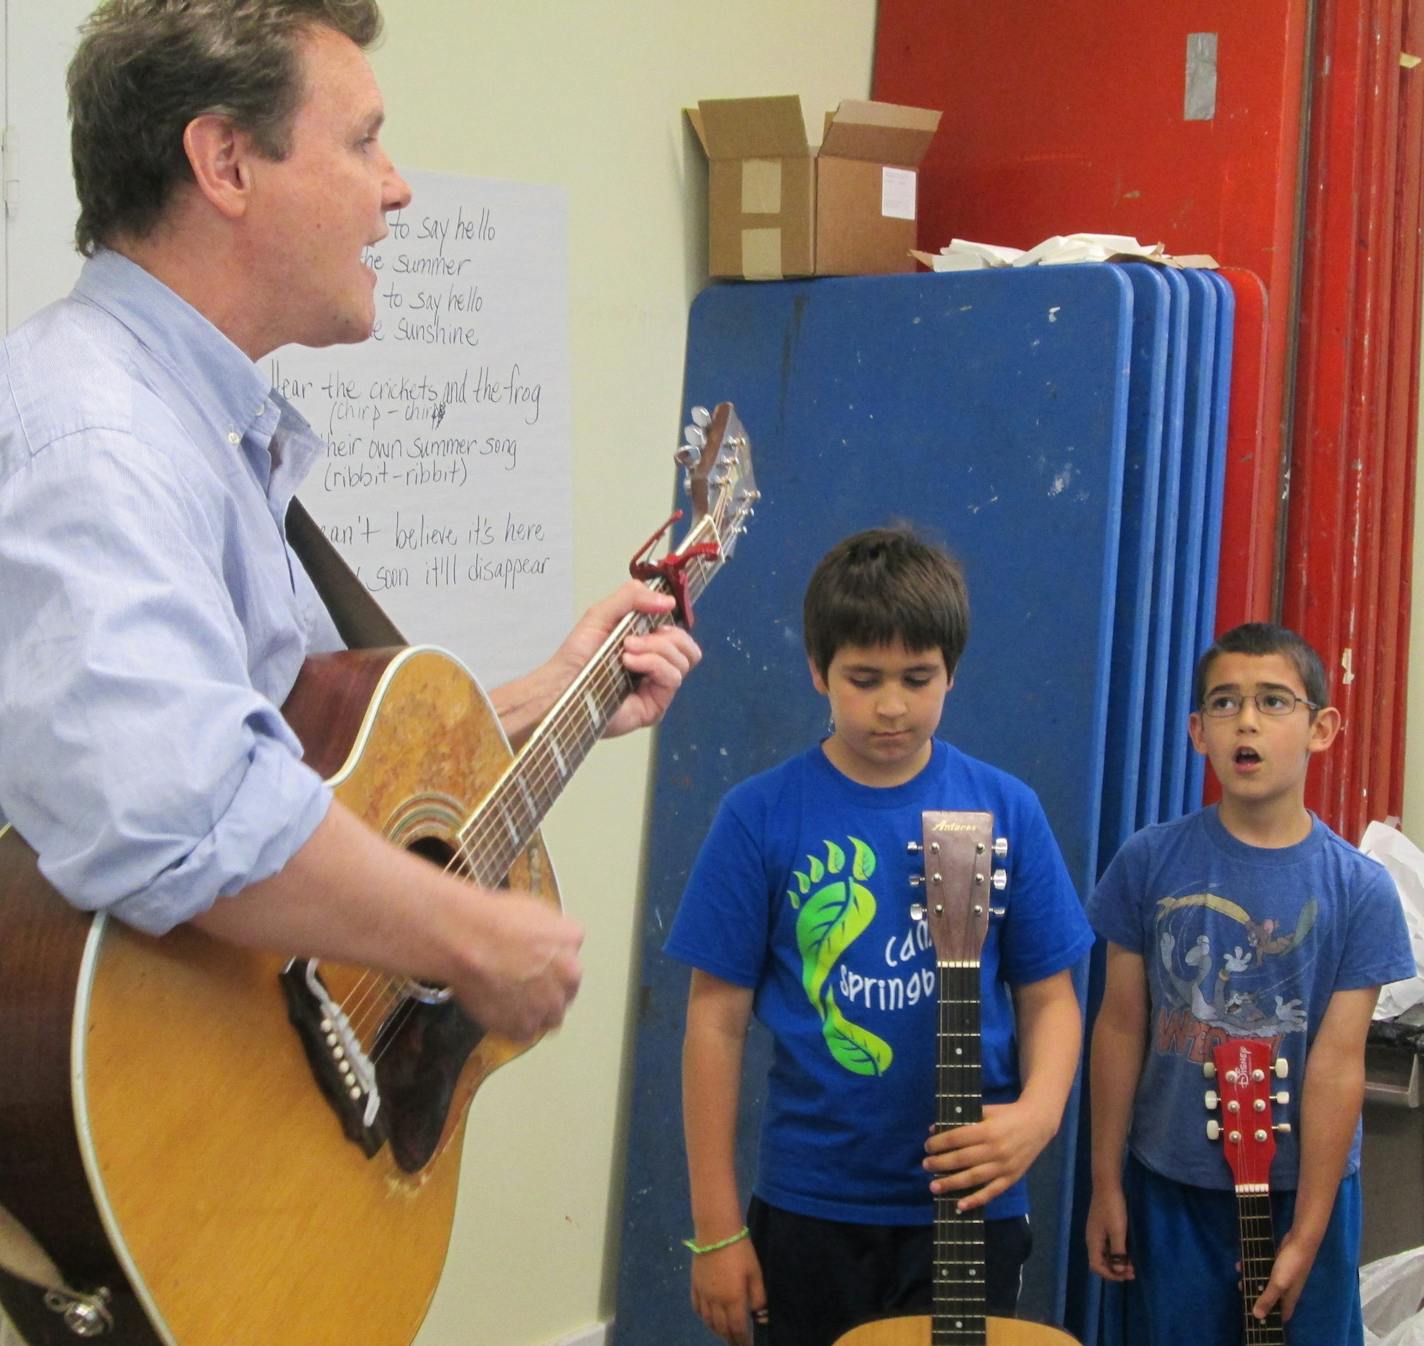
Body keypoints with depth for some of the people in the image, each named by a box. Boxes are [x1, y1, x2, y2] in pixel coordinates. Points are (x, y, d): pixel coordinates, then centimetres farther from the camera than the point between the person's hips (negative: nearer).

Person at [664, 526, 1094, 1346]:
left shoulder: (1004, 812, -4)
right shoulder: (763, 817, -7)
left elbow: (1049, 996, 4)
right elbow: (720, 1017, -4)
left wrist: (1039, 1113, -16)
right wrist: (717, 1227, -4)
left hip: (971, 1202, 1)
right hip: (811, 1210, -1)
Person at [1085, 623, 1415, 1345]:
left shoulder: (1359, 889, -10)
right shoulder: (1150, 862, -6)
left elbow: (1338, 1063, -11)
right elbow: (1121, 1025, -2)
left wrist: (1306, 1232, -10)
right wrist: (1105, 1183, 1)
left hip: (1299, 1189, -1)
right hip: (1171, 1185, 1)